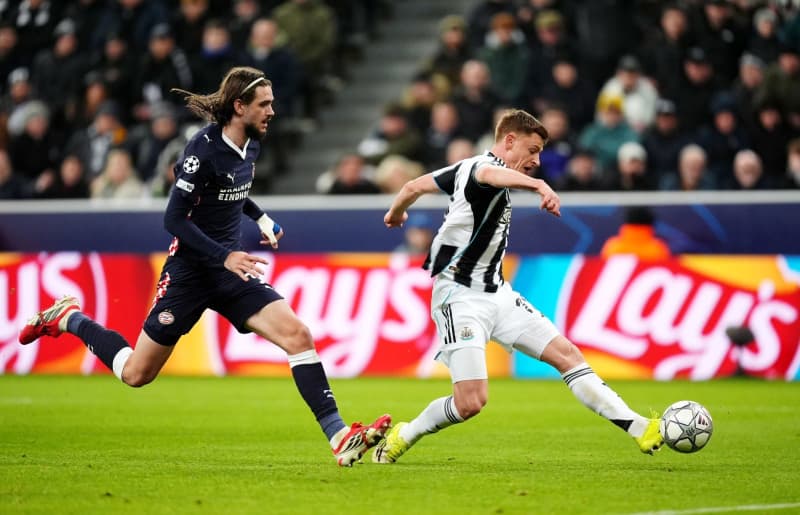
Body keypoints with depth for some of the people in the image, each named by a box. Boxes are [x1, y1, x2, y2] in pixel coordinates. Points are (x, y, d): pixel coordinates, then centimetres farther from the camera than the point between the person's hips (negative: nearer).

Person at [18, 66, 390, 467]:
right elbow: (174, 219, -20)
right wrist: (224, 257, -27)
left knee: (297, 334, -16)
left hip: (231, 269, 6)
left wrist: (261, 218, 12)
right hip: (190, 271, -6)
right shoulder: (204, 148, -20)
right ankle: (67, 318, 30)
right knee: (137, 373, 6)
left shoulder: (250, 144, 3)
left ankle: (338, 437, -18)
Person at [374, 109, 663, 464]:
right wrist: (539, 185, -63)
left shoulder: (466, 167, 10)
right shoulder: (483, 165, -17)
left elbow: (415, 186, 21)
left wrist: (396, 212, 43)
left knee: (567, 354, 0)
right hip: (461, 298, -10)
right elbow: (492, 175, -44)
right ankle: (403, 436, 10)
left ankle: (638, 428, -1)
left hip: (496, 294, 10)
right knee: (471, 402, -16)